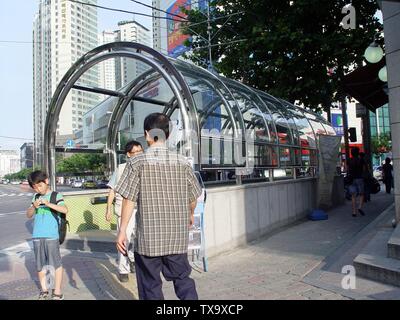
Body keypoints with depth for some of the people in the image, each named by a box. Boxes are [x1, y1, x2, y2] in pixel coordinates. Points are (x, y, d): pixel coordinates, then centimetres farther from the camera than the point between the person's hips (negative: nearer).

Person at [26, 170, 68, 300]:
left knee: (56, 263, 1)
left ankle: (57, 292, 12)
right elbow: (28, 215, 11)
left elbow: (65, 210, -16)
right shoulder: (36, 197, 11)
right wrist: (34, 207, -9)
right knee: (40, 264, 13)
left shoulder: (56, 195, -3)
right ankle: (44, 290, 29)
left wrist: (49, 204, -26)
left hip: (51, 235, -5)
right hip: (37, 236, 5)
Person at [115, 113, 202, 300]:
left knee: (151, 286, 14)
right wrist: (191, 214, 27)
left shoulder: (137, 163, -9)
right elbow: (194, 196, 8)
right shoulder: (182, 163, -1)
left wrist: (122, 231, 1)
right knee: (183, 278, 19)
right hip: (177, 237, 3)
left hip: (148, 238, -2)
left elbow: (128, 200, -10)